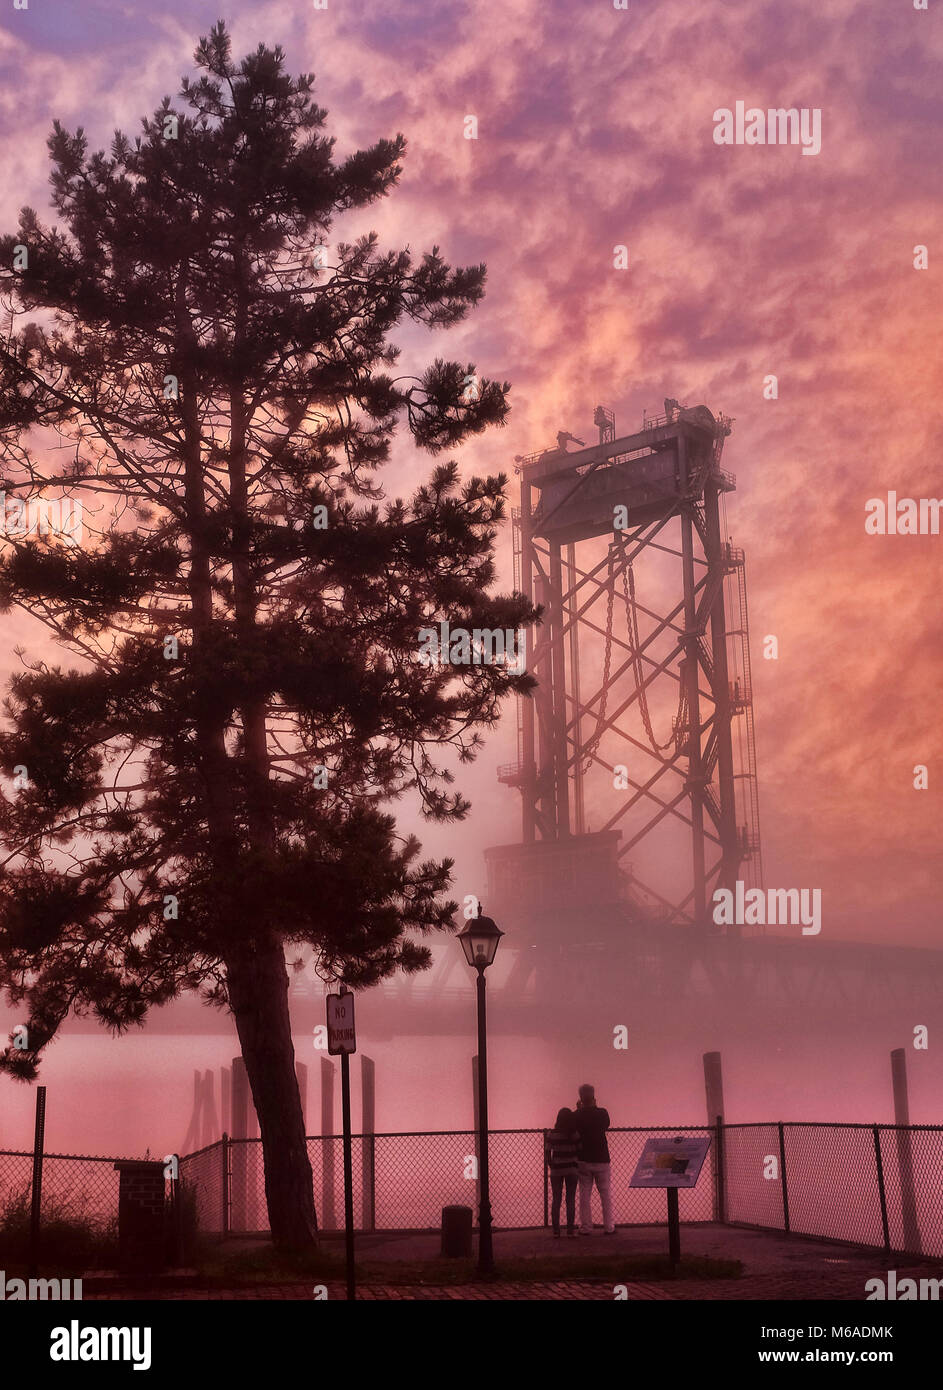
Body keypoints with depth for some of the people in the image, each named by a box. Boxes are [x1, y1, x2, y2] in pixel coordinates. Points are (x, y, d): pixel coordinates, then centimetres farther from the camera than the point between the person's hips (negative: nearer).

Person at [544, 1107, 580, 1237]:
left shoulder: (552, 1134, -6)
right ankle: (570, 1230, 4)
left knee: (556, 1200, 8)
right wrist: (578, 1165, 10)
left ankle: (556, 1230, 8)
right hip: (572, 1169, 0)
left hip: (556, 1169, 0)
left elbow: (547, 1152, -5)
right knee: (571, 1199, 6)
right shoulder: (575, 1134, -6)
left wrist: (551, 1165, 8)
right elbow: (580, 1151, -5)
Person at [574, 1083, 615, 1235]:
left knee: (585, 1195, 6)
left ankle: (586, 1227, 5)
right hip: (601, 1159, 0)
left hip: (583, 1160, 0)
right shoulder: (602, 1113, -9)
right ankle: (608, 1227, 10)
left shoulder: (576, 1116, -7)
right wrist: (594, 1107, 12)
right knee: (606, 1195, 9)